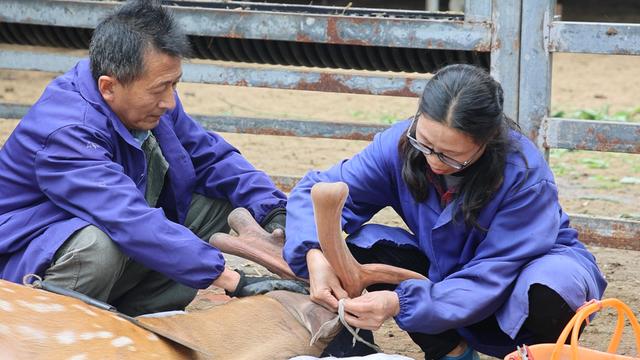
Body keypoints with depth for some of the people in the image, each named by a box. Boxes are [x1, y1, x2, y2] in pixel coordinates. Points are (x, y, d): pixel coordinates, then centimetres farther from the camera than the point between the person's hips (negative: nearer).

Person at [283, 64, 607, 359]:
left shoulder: (525, 175, -33)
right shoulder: (399, 144, -21)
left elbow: (492, 278, -32)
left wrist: (400, 304, -43)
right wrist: (315, 255, -37)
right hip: (446, 273, 4)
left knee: (547, 291, -40)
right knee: (363, 245, -21)